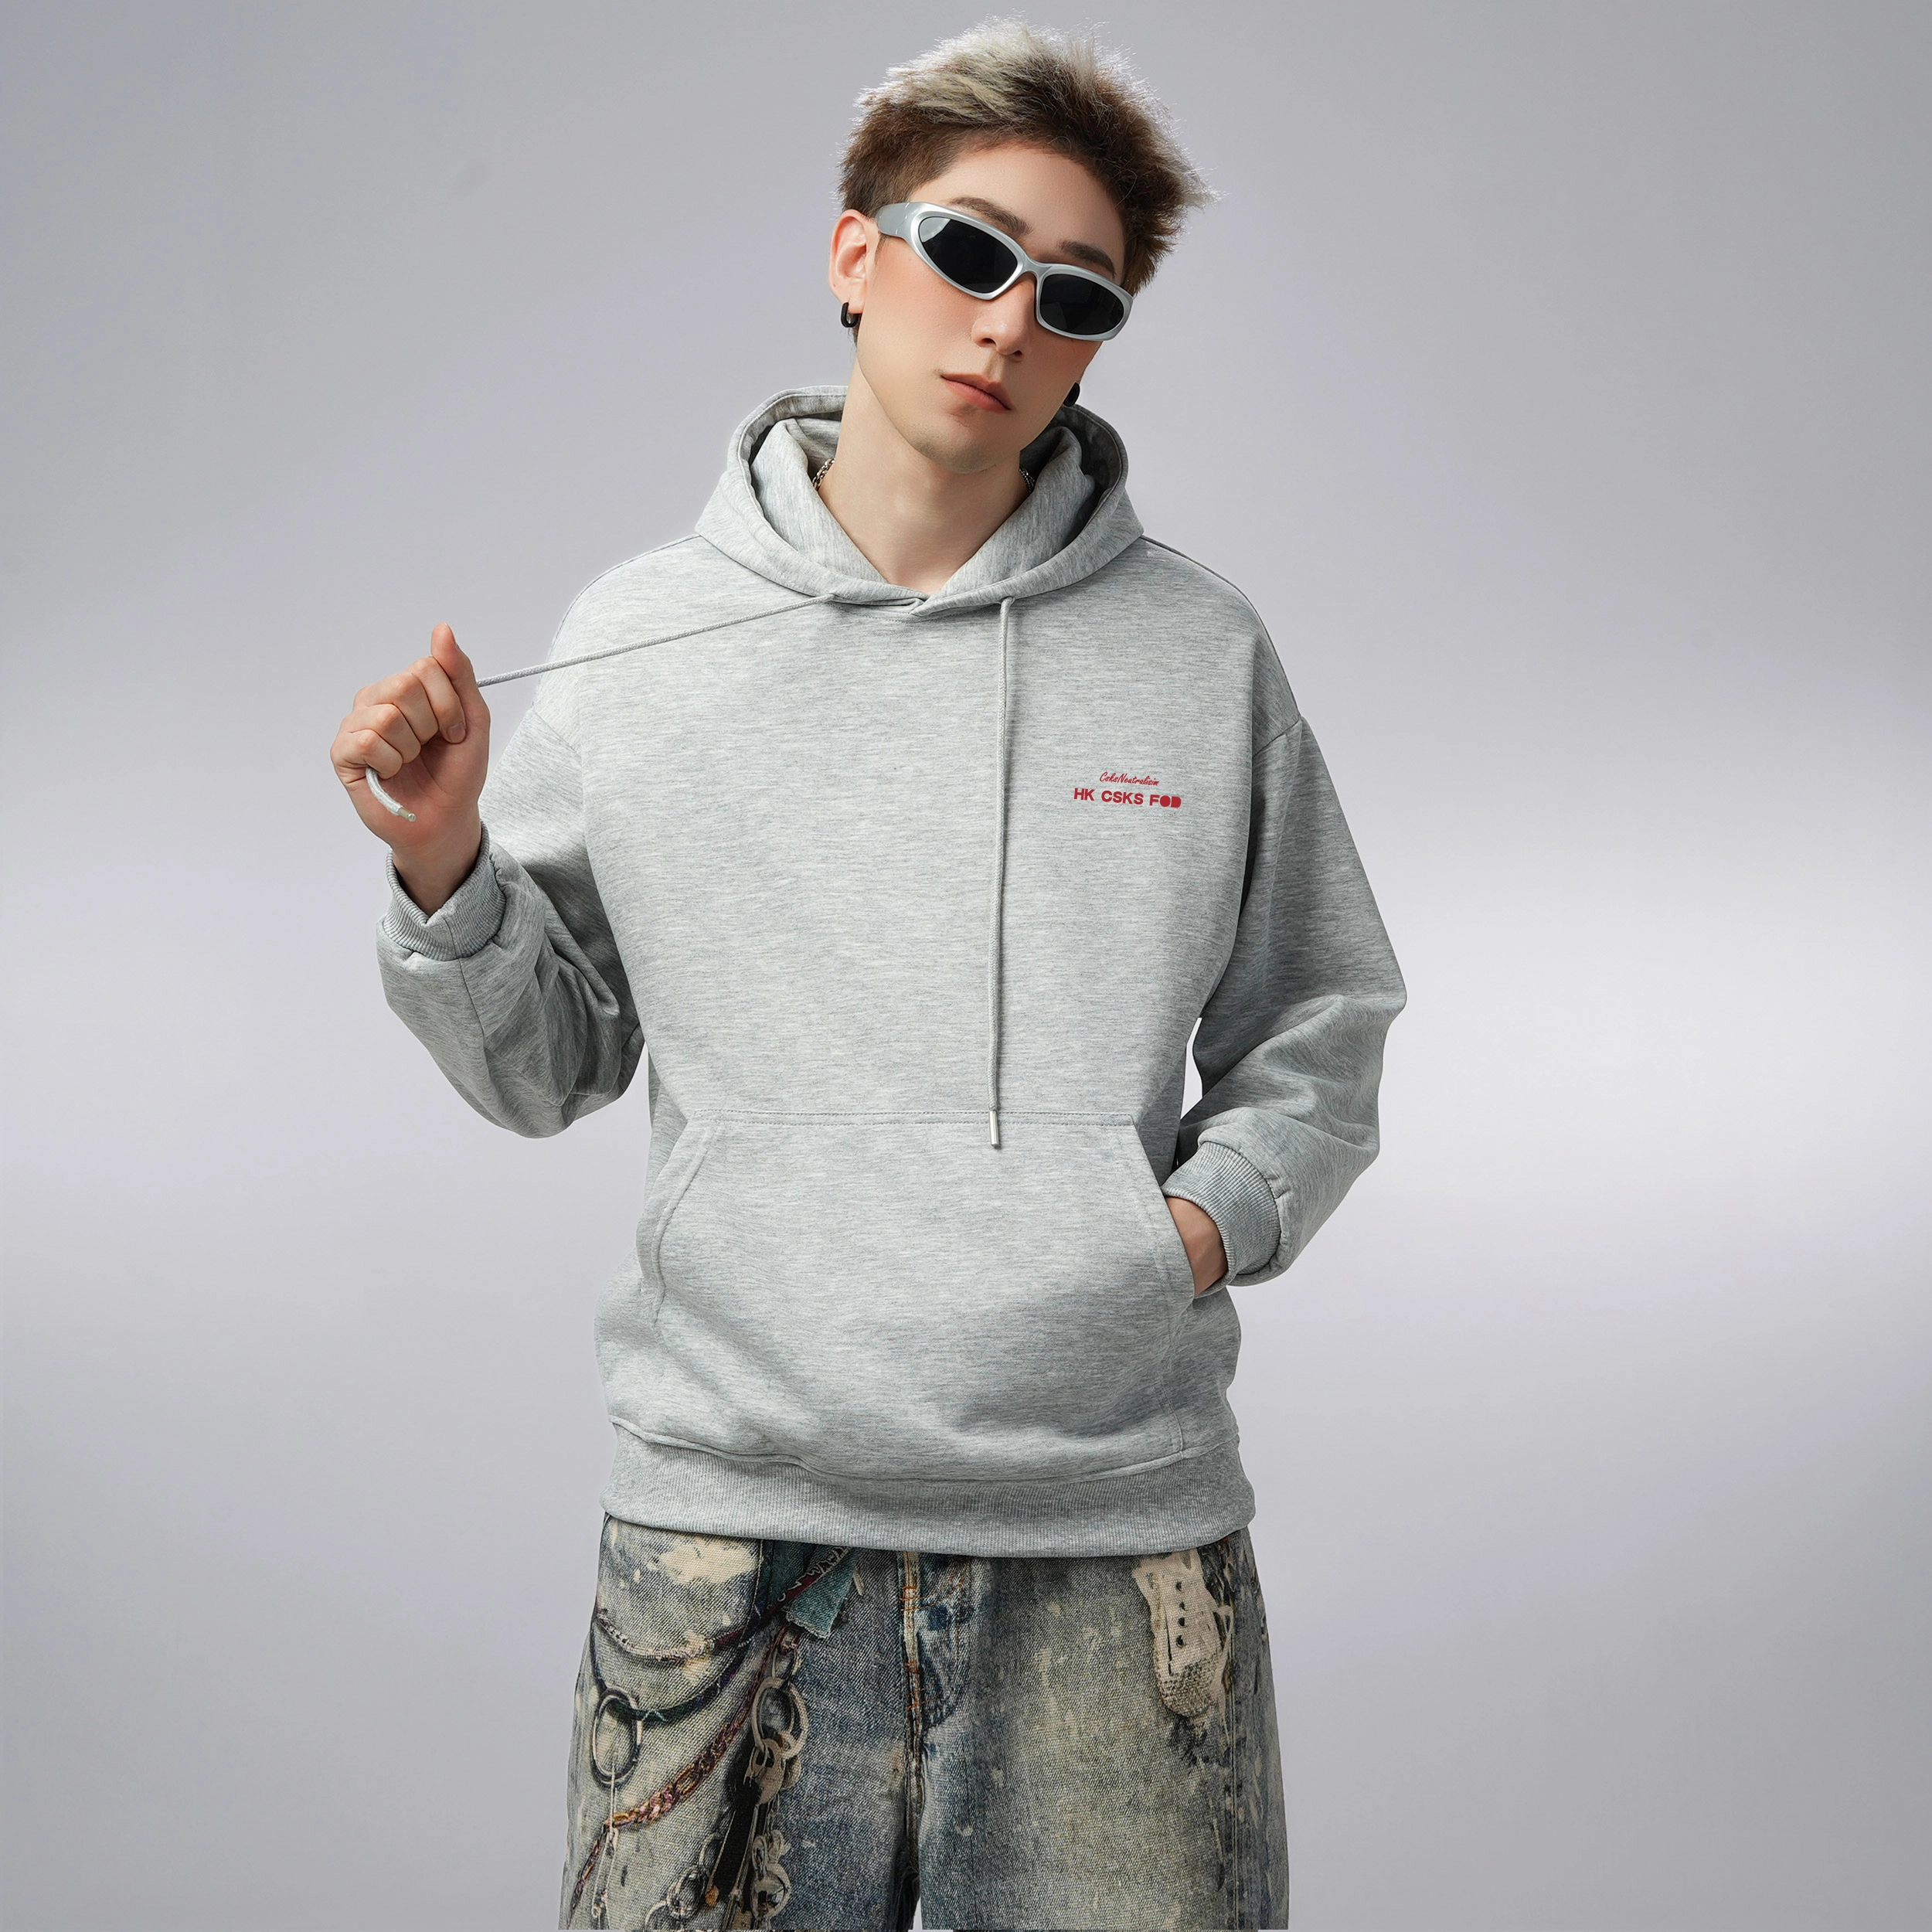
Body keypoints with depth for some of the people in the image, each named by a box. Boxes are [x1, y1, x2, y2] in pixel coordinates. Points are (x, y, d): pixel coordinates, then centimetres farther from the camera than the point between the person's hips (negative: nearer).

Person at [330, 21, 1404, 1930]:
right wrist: (441, 871, -6)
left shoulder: (1204, 656, 4)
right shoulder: (635, 645, 4)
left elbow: (1317, 1037, 13)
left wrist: (1211, 1220, -5)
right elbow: (544, 1069, 11)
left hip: (1123, 1525, 0)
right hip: (732, 1515, 0)